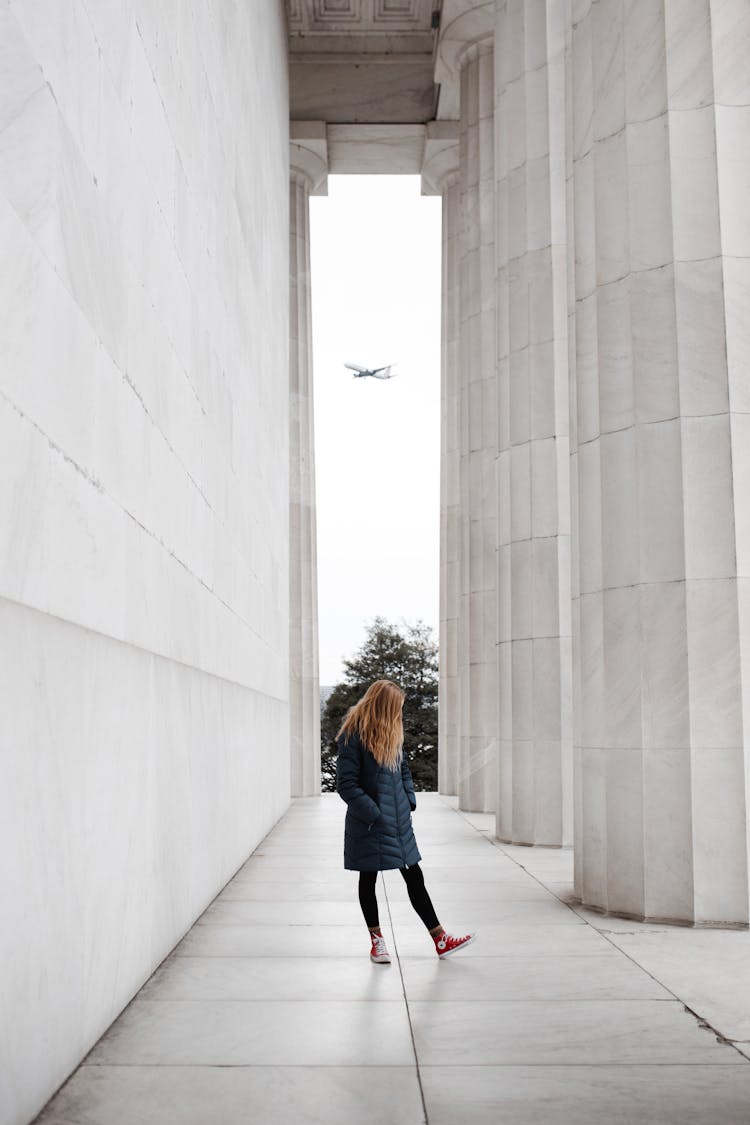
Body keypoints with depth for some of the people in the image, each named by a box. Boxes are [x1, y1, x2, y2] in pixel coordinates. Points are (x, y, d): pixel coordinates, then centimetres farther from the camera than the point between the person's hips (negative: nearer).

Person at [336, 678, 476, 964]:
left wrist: (409, 801, 7)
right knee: (368, 879, 10)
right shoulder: (353, 735, -16)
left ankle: (441, 940, 13)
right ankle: (376, 940, 23)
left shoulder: (391, 732, 8)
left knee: (414, 877, 9)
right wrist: (373, 814, -18)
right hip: (369, 823, -7)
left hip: (398, 820, 7)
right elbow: (346, 784, -18)